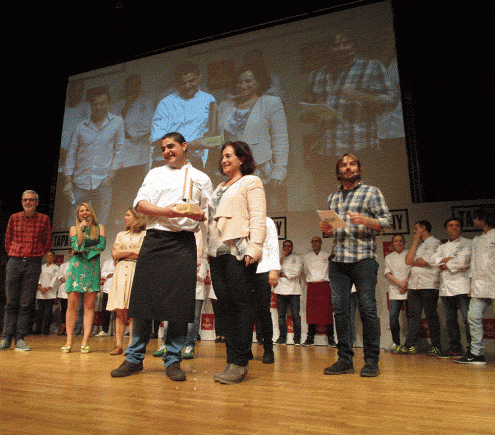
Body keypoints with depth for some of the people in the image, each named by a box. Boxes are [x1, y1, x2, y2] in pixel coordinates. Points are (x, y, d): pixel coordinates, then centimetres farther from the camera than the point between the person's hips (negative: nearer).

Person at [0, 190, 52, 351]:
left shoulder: (44, 219, 4)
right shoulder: (14, 218, 8)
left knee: (26, 303, 1)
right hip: (14, 262, 1)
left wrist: (37, 255, 6)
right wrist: (14, 256, 11)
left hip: (33, 264, -1)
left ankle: (20, 339, 7)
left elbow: (47, 243, 10)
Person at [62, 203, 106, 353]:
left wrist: (84, 250, -4)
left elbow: (102, 246, 0)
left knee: (89, 306, -3)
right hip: (76, 267, 0)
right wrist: (82, 229, -7)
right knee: (72, 305, -4)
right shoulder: (74, 228, 12)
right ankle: (69, 341, 2)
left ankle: (85, 341, -2)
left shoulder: (99, 227, 13)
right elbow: (76, 247, -3)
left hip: (93, 268, 0)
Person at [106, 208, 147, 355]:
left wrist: (123, 253, -1)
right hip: (121, 272, 4)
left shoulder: (144, 235, 7)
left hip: (136, 272, -4)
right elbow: (114, 254, 10)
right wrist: (132, 251, 0)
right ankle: (118, 345, 0)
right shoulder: (121, 235, 23)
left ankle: (131, 345, -5)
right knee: (120, 311, -2)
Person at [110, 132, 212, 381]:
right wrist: (164, 211, -10)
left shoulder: (200, 178, 16)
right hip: (154, 240, 2)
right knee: (143, 298, 1)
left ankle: (173, 360, 9)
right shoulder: (155, 173, 19)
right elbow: (139, 203, 8)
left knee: (180, 302, -4)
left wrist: (197, 214, -12)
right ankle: (134, 358, 15)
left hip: (184, 242, -1)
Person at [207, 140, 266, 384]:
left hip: (239, 250, -7)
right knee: (226, 306, 5)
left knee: (241, 304, -6)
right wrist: (209, 250, 13)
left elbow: (258, 218, -7)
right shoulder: (220, 188, 27)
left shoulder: (251, 182, 5)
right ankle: (232, 360, 11)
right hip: (217, 252, 7)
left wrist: (253, 249, -18)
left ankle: (239, 363, 0)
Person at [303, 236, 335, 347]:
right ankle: (310, 338, 5)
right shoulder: (307, 257, 14)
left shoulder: (327, 256, 7)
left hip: (324, 285, -2)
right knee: (311, 312, -1)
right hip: (311, 286, 2)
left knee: (327, 312, -5)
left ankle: (331, 339, 2)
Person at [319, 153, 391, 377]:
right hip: (337, 259, 5)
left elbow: (387, 221, 1)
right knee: (340, 309, 3)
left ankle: (371, 361, 9)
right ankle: (344, 359, 11)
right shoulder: (333, 197, 21)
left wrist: (365, 220, -17)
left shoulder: (371, 192, 7)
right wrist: (327, 229, 3)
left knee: (367, 309, -3)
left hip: (363, 258, -4)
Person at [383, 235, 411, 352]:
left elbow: (412, 272, 3)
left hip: (409, 290, -1)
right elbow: (387, 273, 3)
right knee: (393, 317, -8)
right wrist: (400, 283, -10)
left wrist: (406, 285, -9)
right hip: (394, 291, 1)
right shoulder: (388, 257, 14)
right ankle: (395, 343, 4)